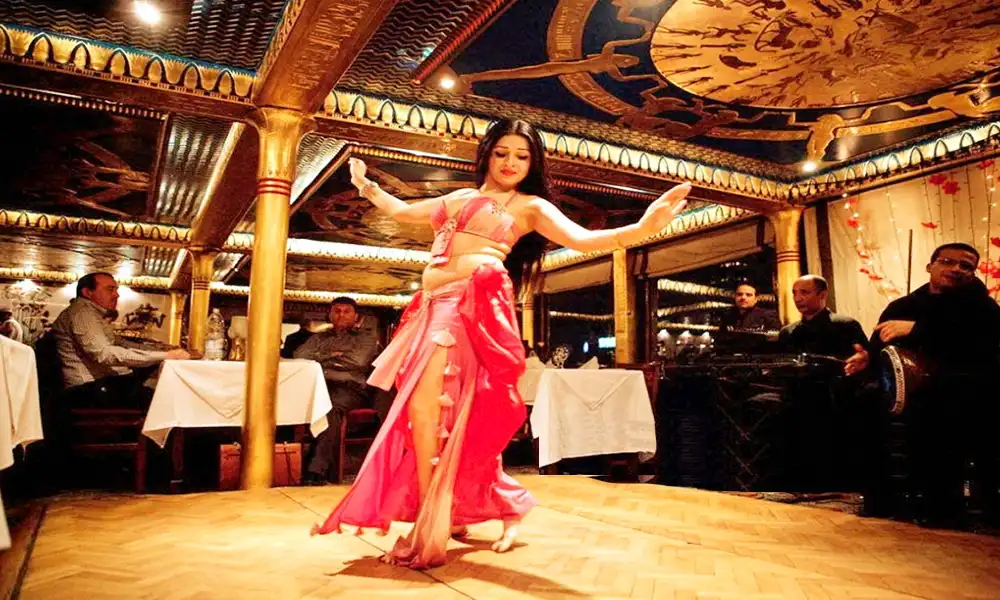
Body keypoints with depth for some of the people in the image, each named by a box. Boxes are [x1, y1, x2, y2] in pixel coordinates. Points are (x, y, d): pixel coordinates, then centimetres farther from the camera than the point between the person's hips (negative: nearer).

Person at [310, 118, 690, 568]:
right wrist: (366, 186, 47)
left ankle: (429, 528, -5)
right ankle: (507, 507, 25)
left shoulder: (530, 206, 8)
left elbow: (582, 240, -7)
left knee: (425, 409, -17)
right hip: (434, 307, 7)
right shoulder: (459, 197, 25)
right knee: (453, 416, 9)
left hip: (473, 305, -7)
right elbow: (402, 212, 38)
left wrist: (643, 227, -22)